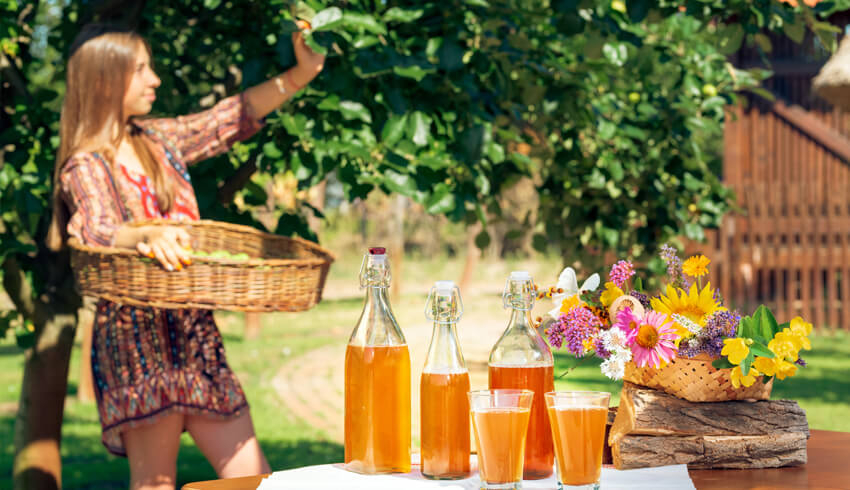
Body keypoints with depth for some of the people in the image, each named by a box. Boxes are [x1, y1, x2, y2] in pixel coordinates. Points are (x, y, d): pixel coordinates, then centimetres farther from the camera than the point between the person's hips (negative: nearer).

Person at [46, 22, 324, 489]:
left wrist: (302, 74, 7)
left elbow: (232, 116, 17)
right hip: (136, 333, -7)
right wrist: (149, 235, -46)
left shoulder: (160, 139, 13)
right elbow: (100, 232, -24)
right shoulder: (85, 166, -7)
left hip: (194, 331, 7)